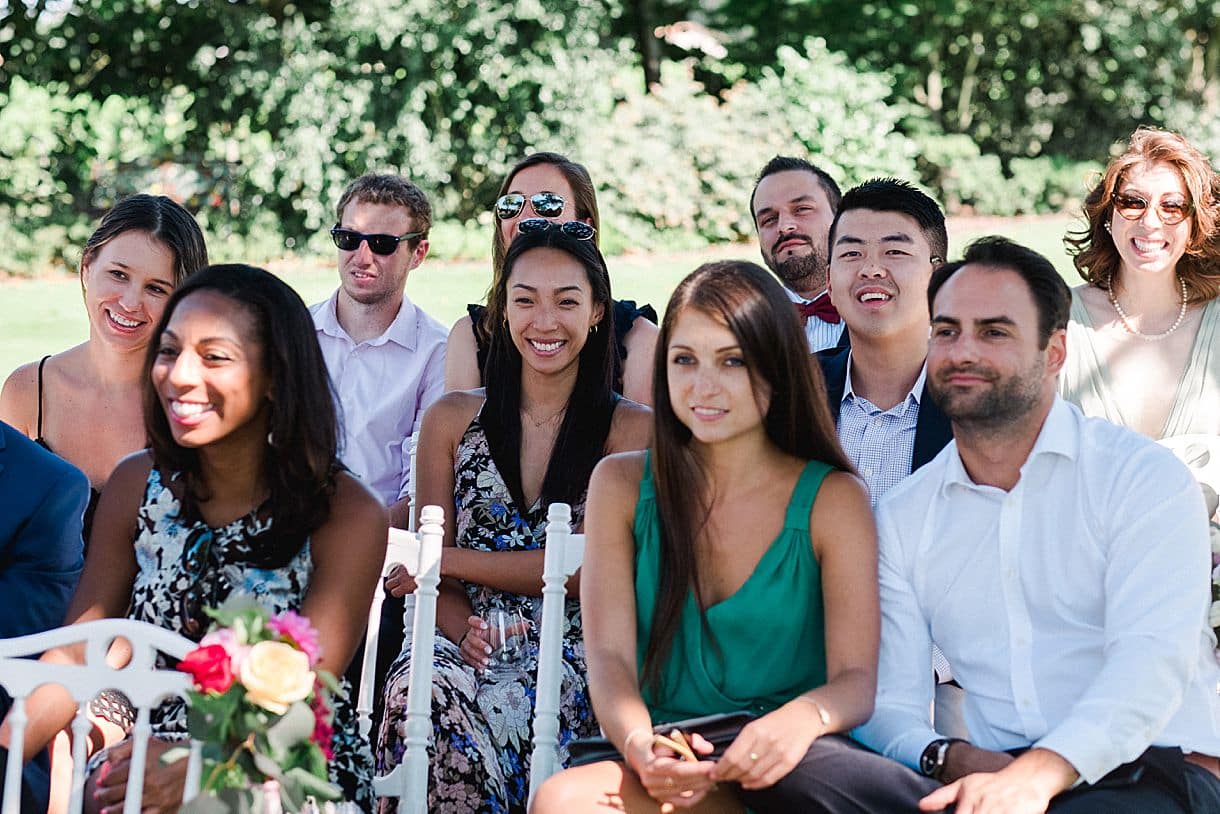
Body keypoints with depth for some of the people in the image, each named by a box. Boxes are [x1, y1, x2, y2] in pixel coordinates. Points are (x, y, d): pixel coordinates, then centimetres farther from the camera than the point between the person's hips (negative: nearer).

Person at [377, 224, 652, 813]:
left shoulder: (632, 430, 6)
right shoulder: (453, 419, 15)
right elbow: (429, 571, 12)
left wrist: (445, 559, -6)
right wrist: (464, 631, -12)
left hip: (572, 651, -2)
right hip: (464, 641, 2)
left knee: (506, 706, -38)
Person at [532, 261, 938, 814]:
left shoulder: (833, 499, 4)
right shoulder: (623, 485, 9)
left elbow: (856, 680, -4)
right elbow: (608, 654, 0)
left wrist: (803, 717, -30)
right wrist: (639, 744, -24)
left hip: (788, 766, -1)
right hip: (668, 768, 1)